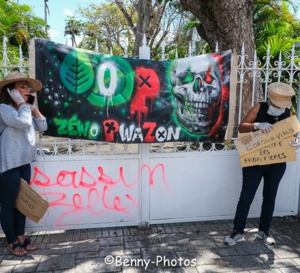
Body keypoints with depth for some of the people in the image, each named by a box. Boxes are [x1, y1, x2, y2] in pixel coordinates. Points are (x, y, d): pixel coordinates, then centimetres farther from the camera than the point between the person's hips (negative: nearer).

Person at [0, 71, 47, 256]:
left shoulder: (24, 110, 16)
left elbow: (42, 127, 11)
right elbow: (23, 123, -28)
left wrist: (33, 107, 4)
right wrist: (22, 103, -15)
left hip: (24, 163, 9)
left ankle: (21, 237, 26)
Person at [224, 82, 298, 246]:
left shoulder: (288, 113, -1)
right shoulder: (259, 108, -9)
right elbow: (241, 127, -12)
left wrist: (295, 143, -20)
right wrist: (257, 125, -31)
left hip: (277, 164, 3)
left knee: (270, 197, 13)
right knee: (246, 196, 0)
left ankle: (263, 231, 29)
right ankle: (238, 232, 12)